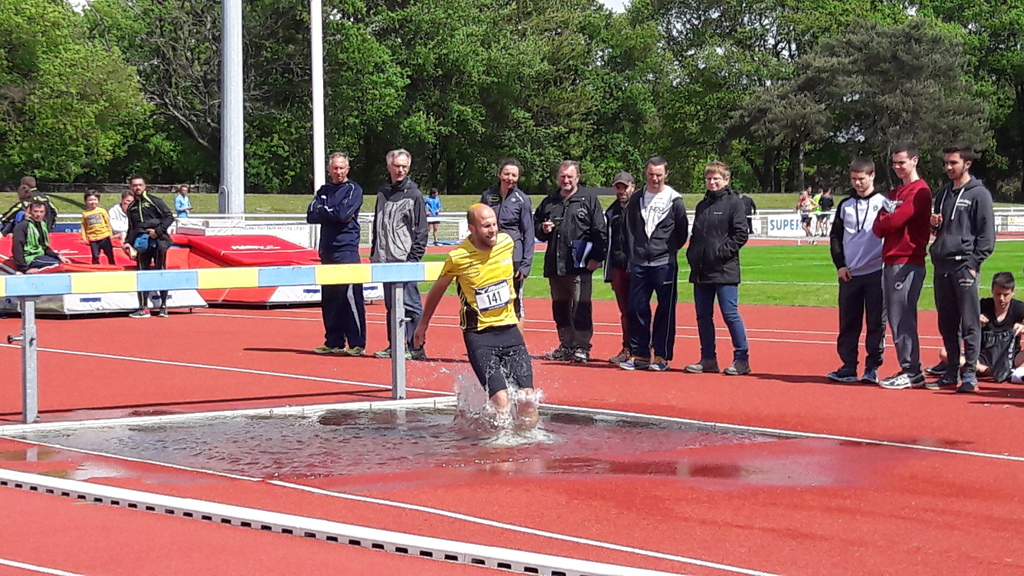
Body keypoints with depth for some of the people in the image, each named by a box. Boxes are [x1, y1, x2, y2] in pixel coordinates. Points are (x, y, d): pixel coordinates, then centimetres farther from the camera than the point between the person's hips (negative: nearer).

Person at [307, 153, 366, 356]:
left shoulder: (353, 189, 0)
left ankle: (357, 343, -9)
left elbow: (344, 213, -15)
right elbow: (311, 216, 5)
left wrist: (324, 211, -1)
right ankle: (334, 342, 14)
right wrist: (334, 214, -8)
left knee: (351, 297, -10)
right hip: (327, 250, 7)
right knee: (329, 299, 8)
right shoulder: (323, 192, 18)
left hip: (347, 249, -7)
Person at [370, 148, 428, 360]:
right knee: (391, 305, 10)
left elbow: (420, 230, -6)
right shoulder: (383, 193, 15)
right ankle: (394, 345, 16)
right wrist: (374, 253, 15)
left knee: (410, 304, -7)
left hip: (405, 258, -6)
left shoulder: (414, 194, -4)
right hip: (385, 259, 7)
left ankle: (416, 348, -5)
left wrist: (414, 257, -12)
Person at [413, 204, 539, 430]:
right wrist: (423, 325, 19)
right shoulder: (457, 258, -12)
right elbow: (437, 290, 8)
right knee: (501, 403, -18)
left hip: (509, 329, 4)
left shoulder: (507, 243, -2)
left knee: (529, 400, -6)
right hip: (479, 335, -4)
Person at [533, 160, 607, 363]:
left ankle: (582, 346, -2)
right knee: (560, 308, 11)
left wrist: (596, 257, -10)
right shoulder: (549, 202, 16)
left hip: (580, 264, -5)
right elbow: (535, 226, 25)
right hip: (554, 264, 6)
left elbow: (599, 231, -3)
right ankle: (566, 345, 19)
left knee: (581, 307, -6)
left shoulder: (589, 199, 2)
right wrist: (543, 229, 1)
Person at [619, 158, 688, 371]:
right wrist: (633, 253, 8)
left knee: (665, 310, 0)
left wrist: (669, 250, 4)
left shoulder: (674, 200, 0)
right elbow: (629, 229, 14)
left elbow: (682, 231, 5)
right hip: (639, 264, 4)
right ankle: (639, 354, 11)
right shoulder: (636, 200, 10)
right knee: (637, 308, 4)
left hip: (664, 264, -4)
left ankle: (661, 356, 5)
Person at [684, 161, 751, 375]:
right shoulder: (702, 205, 17)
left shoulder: (733, 203, -4)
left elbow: (741, 234, -10)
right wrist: (692, 254, 8)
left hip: (724, 270, -7)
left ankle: (742, 359, 0)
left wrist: (722, 252, -15)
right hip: (701, 270, 7)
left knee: (730, 314, -7)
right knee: (703, 316, 8)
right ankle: (708, 359, 15)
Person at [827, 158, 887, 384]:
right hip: (849, 274, 3)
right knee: (848, 323, 4)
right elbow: (835, 236, 13)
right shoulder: (845, 205, 11)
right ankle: (848, 367, 9)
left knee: (876, 323, 0)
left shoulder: (883, 203, 1)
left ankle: (873, 367, 5)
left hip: (876, 272, -3)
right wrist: (840, 265, 2)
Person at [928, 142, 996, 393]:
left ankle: (970, 373, -3)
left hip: (964, 266, -7)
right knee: (946, 323, 10)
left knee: (969, 323, -5)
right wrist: (934, 224, 3)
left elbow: (987, 233, -7)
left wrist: (974, 262, -14)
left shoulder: (979, 194, -4)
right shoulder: (943, 193, 17)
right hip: (942, 266, 7)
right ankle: (951, 372, 17)